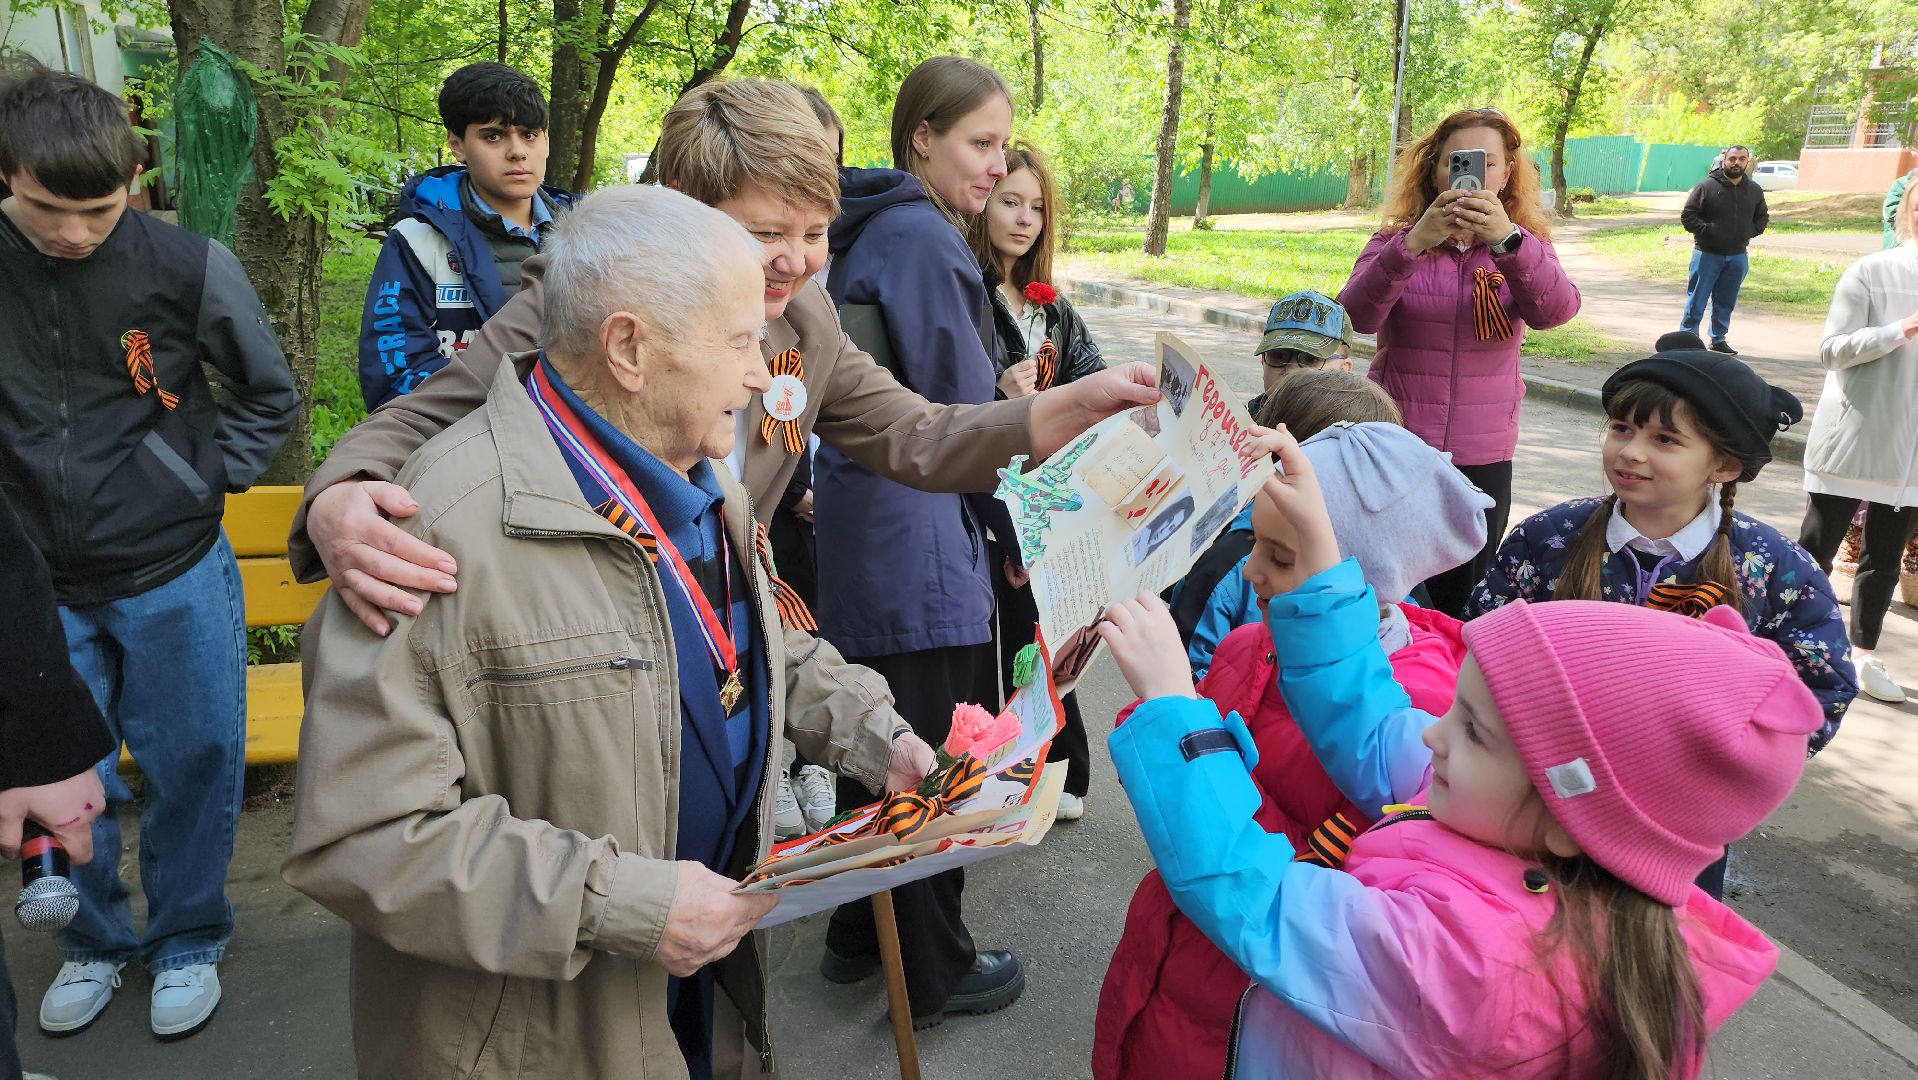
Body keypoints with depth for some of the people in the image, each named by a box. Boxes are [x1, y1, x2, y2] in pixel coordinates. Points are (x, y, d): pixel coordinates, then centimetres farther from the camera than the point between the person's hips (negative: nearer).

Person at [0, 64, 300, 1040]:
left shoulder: (186, 267, -10)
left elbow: (269, 398, 3)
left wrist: (201, 484, -3)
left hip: (174, 578, -1)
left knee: (192, 768, 10)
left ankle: (188, 941, 31)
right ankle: (95, 939, 36)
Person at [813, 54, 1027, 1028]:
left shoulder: (873, 228, 14)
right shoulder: (923, 237, -16)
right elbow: (965, 413, -14)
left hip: (862, 513, 10)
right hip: (920, 529, -10)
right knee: (933, 759, 3)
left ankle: (858, 937, 34)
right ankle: (935, 972, 19)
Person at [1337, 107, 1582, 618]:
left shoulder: (1524, 245, 4)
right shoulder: (1396, 240, 0)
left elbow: (1555, 310, -18)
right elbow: (1358, 315, -19)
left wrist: (1507, 239, -36)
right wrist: (1413, 244, -34)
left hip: (1482, 457, 1)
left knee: (1460, 605, 11)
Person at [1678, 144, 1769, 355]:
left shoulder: (1754, 190, 8)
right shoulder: (1707, 186, -7)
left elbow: (1762, 217, 21)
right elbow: (1687, 215, -7)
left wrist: (1750, 232, 3)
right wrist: (1706, 230, -17)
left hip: (1738, 256, 4)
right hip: (1707, 254, -4)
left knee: (1726, 302, 12)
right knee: (1697, 300, -1)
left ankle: (1718, 339, 22)